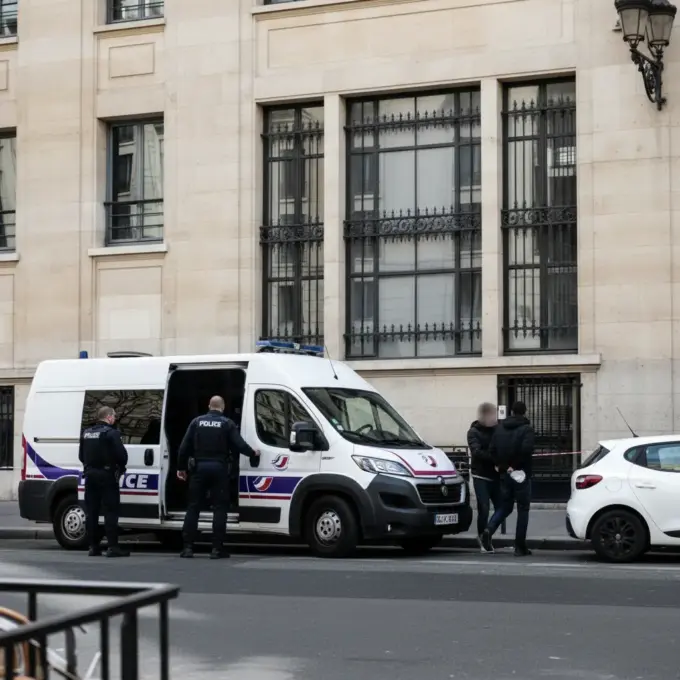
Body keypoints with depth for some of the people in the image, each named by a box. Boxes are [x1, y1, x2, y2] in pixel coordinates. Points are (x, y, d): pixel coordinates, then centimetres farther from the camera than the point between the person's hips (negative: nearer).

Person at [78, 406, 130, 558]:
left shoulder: (86, 433, 12)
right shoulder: (111, 433, -11)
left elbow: (81, 455, 15)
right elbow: (122, 454, -17)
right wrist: (121, 467, 0)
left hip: (90, 475, 7)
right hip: (107, 476, -7)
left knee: (91, 511, 10)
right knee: (111, 511, -5)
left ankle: (93, 546, 11)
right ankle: (113, 547, -9)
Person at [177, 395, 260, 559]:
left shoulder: (197, 422, 7)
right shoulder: (227, 423, 0)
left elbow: (184, 446, 4)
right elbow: (239, 444, -6)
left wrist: (181, 467, 12)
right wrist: (253, 453, 13)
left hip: (199, 467, 2)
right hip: (219, 468, -2)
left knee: (193, 507, 6)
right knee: (219, 508, 3)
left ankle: (188, 547, 1)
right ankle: (217, 548, -2)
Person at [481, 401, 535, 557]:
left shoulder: (500, 428, 8)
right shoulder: (527, 429, -9)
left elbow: (492, 450, 1)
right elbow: (527, 449, -24)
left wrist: (502, 465, 2)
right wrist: (516, 465, -11)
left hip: (504, 474, 5)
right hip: (522, 474, -5)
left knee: (505, 507, 17)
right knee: (523, 510, 4)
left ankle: (489, 530, -9)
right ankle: (520, 547, 3)